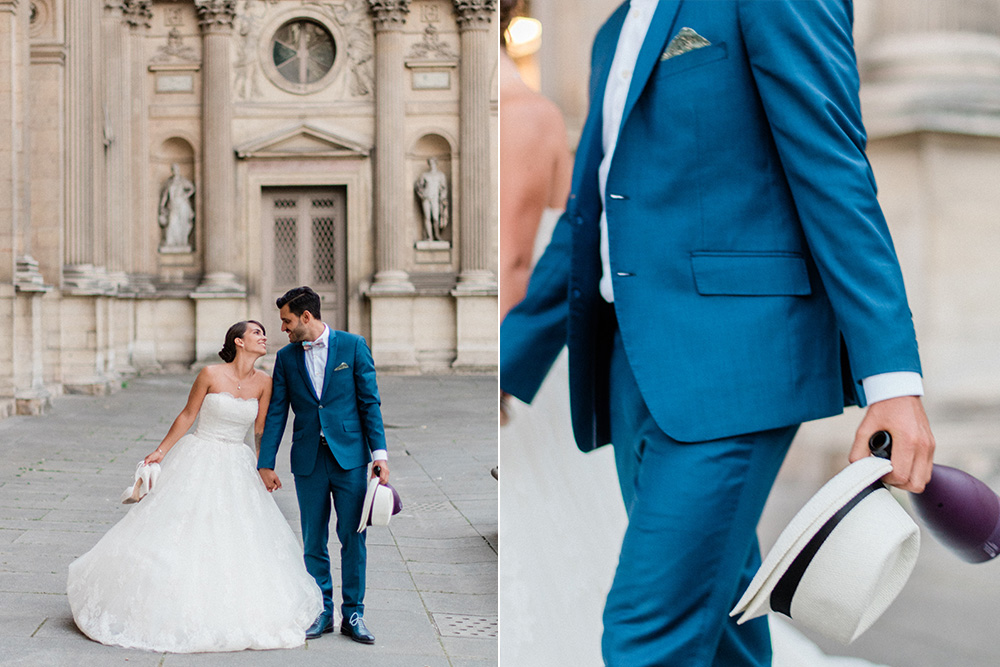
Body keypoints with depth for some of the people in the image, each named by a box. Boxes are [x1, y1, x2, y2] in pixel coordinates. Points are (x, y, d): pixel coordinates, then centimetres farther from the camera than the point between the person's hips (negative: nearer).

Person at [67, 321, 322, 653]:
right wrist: (160, 451, 0)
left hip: (236, 469, 3)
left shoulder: (263, 382, -1)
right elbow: (187, 416, -2)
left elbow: (262, 429, 5)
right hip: (198, 460, -3)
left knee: (241, 539, 1)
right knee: (174, 533, -1)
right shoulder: (211, 374, -11)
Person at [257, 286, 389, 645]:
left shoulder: (352, 346, 0)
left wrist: (379, 453, -6)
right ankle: (321, 612, 18)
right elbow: (276, 412, 9)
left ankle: (352, 615, 11)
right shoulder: (286, 357, 7)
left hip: (349, 456, -2)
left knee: (353, 537, 1)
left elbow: (370, 403, 0)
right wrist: (265, 463, 5)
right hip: (308, 460, 2)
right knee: (314, 540, 6)